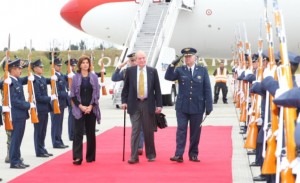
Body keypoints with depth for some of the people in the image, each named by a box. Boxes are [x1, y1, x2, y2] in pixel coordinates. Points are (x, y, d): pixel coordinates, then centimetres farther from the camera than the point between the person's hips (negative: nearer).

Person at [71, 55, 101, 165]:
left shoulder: (94, 77, 4)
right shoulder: (75, 77, 1)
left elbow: (97, 93, 3)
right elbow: (73, 94, 1)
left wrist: (91, 106, -9)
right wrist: (80, 106, -10)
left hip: (91, 109, 1)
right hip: (79, 109, -1)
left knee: (91, 133, 7)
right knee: (78, 133, -6)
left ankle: (90, 156, 16)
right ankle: (77, 157, -9)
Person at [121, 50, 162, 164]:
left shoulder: (153, 71, 4)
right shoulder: (130, 71, 4)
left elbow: (157, 89, 3)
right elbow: (126, 87, 7)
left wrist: (159, 104, -3)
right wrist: (124, 101, -2)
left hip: (148, 104, 0)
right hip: (134, 104, 0)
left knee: (149, 131, 7)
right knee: (135, 131, -2)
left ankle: (151, 155, 19)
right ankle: (134, 156, -1)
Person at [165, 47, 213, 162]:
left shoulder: (202, 70, 3)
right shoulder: (180, 70, 4)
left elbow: (207, 89, 1)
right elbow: (168, 77, -10)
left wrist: (209, 106, -3)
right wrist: (173, 65, -22)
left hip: (197, 107, 0)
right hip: (182, 106, 0)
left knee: (195, 132, 6)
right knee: (181, 130, -5)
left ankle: (193, 154, 16)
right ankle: (179, 154, -7)